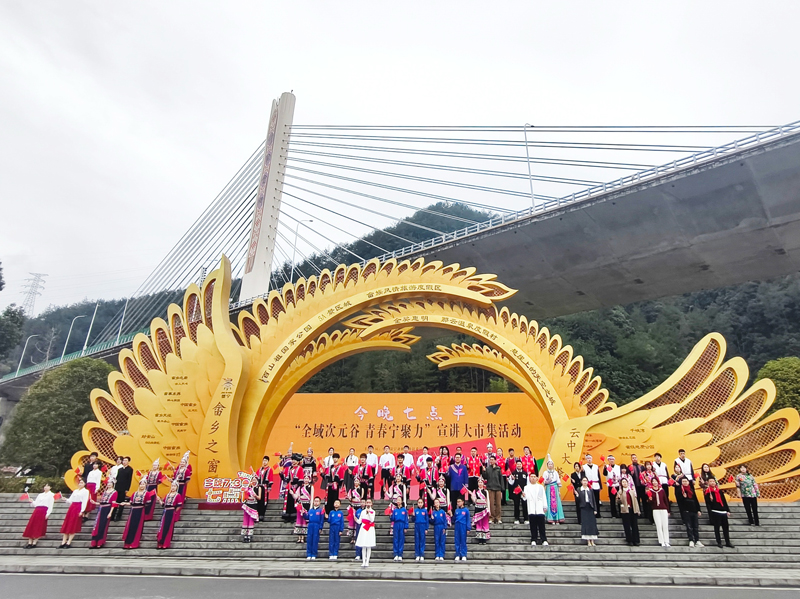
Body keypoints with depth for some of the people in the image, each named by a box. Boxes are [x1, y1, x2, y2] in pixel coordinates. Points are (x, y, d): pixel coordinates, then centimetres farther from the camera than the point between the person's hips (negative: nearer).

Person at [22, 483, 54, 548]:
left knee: (39, 528, -7)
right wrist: (31, 502, -2)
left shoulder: (51, 495, 7)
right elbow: (35, 504, 17)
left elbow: (51, 505, -2)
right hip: (37, 511, 5)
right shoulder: (40, 495, 23)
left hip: (44, 511, -5)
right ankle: (30, 543, 3)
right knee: (31, 526, -1)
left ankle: (34, 543, -3)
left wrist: (48, 514, -12)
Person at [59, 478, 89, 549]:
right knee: (66, 525, 2)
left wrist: (82, 511, -15)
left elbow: (85, 502, -7)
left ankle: (68, 543, -3)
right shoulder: (75, 491, 21)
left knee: (73, 526, -7)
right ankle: (63, 542, 6)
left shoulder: (86, 491, 1)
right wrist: (65, 500, -4)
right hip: (72, 507, 6)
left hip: (78, 508, -6)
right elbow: (70, 500, 16)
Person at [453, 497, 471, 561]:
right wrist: (451, 515, -5)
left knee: (463, 541, 0)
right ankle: (457, 555, 12)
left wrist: (468, 529, -6)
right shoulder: (456, 510, 11)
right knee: (457, 541, 6)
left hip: (463, 527, -4)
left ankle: (464, 556, 5)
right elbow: (454, 519, 13)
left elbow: (468, 520, -1)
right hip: (457, 526, 4)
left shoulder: (466, 510, 0)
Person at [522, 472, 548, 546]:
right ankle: (533, 540, 5)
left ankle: (544, 540, 1)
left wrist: (545, 507, 6)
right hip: (531, 510, 0)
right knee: (533, 526, 0)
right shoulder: (527, 487, 13)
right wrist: (523, 496, -21)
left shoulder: (541, 487, 18)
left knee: (541, 525, -4)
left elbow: (544, 497, 14)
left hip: (540, 509, 1)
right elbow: (526, 498, 2)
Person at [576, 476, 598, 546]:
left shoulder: (591, 490, 9)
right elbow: (578, 501, -2)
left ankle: (592, 541, 8)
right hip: (584, 509, -2)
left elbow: (594, 500, 8)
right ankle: (588, 541, 1)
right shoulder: (579, 490, 2)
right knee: (585, 524, -3)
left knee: (592, 524, 1)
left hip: (590, 508, 3)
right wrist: (577, 495, -21)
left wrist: (595, 509, 1)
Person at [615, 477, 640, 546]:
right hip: (625, 510, -2)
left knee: (635, 526, 1)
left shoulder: (632, 491, 15)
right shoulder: (620, 492, 6)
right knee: (627, 526, -1)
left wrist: (637, 510, 6)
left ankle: (636, 541, 6)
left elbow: (635, 500, 12)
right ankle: (629, 540, 6)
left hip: (633, 510, 2)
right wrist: (618, 499, -22)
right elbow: (617, 501, 0)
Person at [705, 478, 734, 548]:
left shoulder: (719, 490, 11)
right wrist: (711, 513, -13)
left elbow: (724, 501, 16)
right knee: (717, 528, 2)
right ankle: (719, 542, 9)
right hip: (715, 512, -5)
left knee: (725, 527, 8)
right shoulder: (708, 492, -4)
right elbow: (708, 504, -6)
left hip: (723, 512, 5)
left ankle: (728, 542, 18)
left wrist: (728, 510, 12)